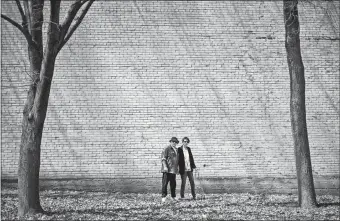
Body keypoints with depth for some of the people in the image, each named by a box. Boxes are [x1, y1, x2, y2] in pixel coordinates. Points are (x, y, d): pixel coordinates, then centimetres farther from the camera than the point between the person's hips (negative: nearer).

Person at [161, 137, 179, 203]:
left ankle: (173, 196, 17)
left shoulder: (176, 150, 19)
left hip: (173, 170, 7)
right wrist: (165, 166, -20)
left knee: (173, 183, 10)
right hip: (167, 169, -7)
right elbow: (163, 158, -10)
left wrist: (177, 168, 22)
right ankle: (163, 197, -6)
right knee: (165, 183, -7)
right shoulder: (167, 149, -4)